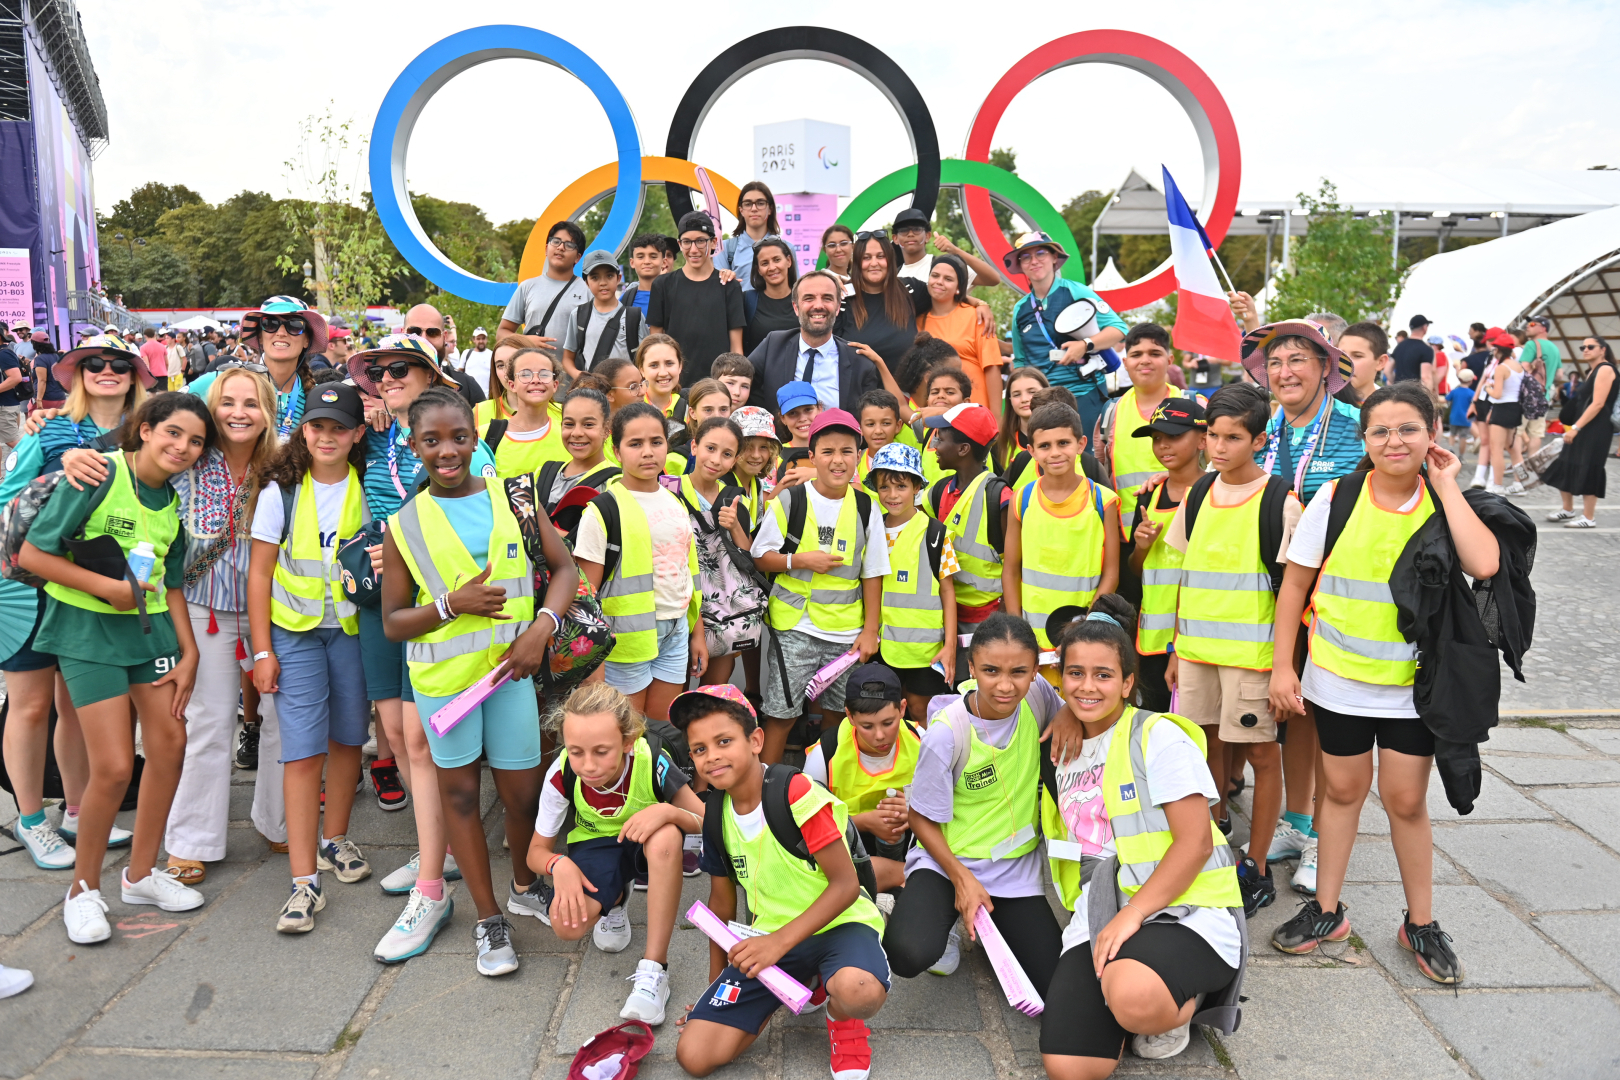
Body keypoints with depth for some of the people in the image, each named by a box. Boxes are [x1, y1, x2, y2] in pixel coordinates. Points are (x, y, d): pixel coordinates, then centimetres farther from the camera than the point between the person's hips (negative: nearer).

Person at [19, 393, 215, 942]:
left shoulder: (174, 501, 7)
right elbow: (33, 554, -14)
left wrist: (189, 654, 6)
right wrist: (110, 587, -17)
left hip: (151, 627, 6)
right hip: (89, 630, -6)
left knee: (169, 743, 4)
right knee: (113, 767, -9)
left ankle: (140, 872, 23)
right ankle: (84, 890, 14)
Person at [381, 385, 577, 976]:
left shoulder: (513, 498, -1)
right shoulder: (404, 525, -2)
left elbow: (564, 568, 3)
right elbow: (393, 622, 0)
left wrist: (541, 628, -12)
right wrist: (453, 604, -17)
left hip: (510, 666, 0)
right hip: (443, 674, 0)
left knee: (522, 791, 6)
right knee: (459, 789, 10)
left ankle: (525, 885, 36)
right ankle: (489, 918, 26)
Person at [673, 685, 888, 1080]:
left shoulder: (797, 794, -20)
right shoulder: (715, 815, 1)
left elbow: (846, 884, -19)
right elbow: (722, 902, 14)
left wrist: (780, 942, -23)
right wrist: (717, 981, 17)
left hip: (837, 924, -5)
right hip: (770, 937, 6)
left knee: (858, 990, -42)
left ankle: (843, 1020, -1)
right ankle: (794, 986, 11)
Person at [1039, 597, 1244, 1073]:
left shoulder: (1158, 736, -7)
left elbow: (1195, 842, -13)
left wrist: (1131, 915, -18)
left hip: (1183, 909, -5)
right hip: (1098, 916, 5)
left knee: (1133, 999, -38)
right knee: (1067, 1066, -14)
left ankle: (1183, 1004, -1)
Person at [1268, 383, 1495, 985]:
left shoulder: (1446, 505, -5)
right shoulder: (1338, 498, -7)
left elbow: (1484, 565, -26)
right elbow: (1295, 583, -3)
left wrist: (1445, 486, -17)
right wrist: (1282, 665, -6)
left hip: (1413, 683, 0)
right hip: (1339, 677, 0)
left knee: (1406, 800, 7)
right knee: (1344, 789, 13)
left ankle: (1420, 923, 27)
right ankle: (1327, 911, 28)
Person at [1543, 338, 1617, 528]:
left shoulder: (1605, 369, -11)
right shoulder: (1592, 371, 17)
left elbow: (1598, 404, -19)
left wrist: (1576, 427, -21)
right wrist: (1574, 427, 13)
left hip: (1595, 430, -9)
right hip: (1583, 428, 9)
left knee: (1587, 471, -6)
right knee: (1564, 467, 12)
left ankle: (1589, 518, 2)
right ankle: (1568, 510, 24)